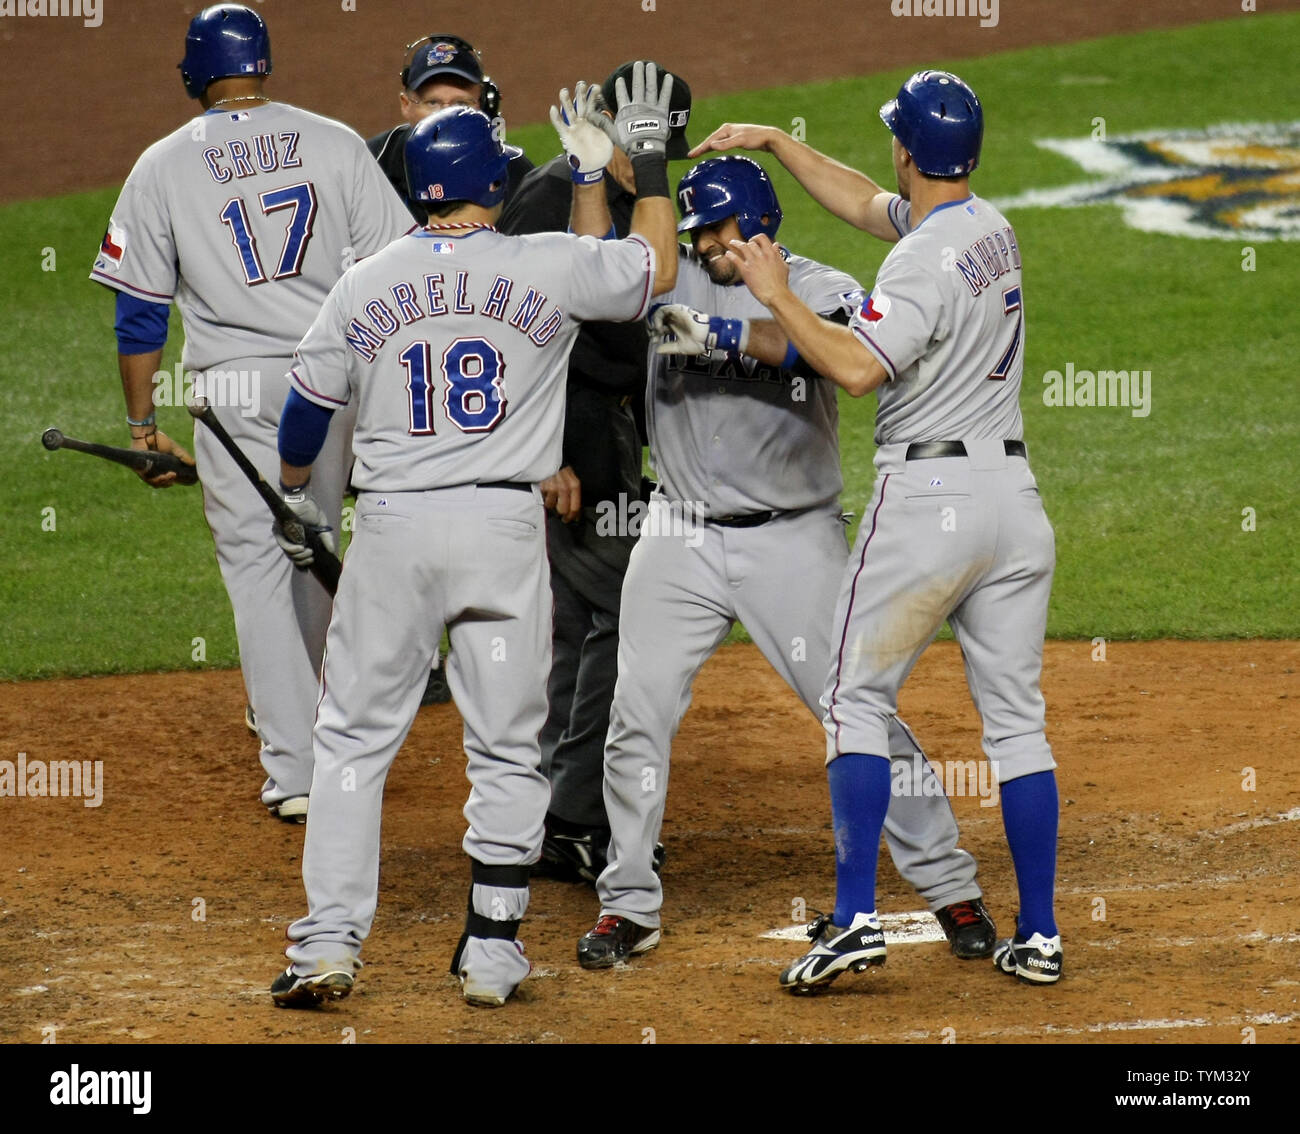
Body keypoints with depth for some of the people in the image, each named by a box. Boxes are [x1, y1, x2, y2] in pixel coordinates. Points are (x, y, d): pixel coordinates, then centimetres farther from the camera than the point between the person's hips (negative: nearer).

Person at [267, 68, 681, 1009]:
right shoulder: (548, 269, -5)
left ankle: (328, 944, 1)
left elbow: (308, 411, 12)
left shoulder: (365, 286, 1)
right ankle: (492, 951, 8)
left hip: (392, 527, 1)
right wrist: (647, 159, 23)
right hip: (505, 526, -1)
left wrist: (296, 493, 31)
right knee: (507, 747, 9)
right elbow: (656, 266, 12)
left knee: (353, 738, 8)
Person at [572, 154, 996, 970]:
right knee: (638, 714, -2)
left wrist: (720, 335, -31)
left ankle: (951, 888, 6)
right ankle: (628, 906, 8)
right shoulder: (677, 283, 7)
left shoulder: (823, 289, -4)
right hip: (684, 539, 3)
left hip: (794, 542, -3)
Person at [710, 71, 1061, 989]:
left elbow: (855, 368, -25)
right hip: (1014, 494, 8)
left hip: (926, 494, -8)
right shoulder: (992, 227, 12)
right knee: (1017, 718, 8)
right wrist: (773, 141, 29)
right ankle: (1039, 937, 7)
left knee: (858, 702, 1)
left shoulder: (925, 260, -15)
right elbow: (866, 203, 26)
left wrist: (776, 295, -14)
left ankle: (855, 917, -8)